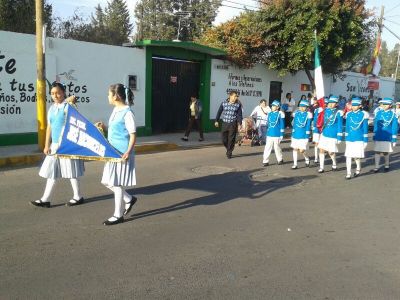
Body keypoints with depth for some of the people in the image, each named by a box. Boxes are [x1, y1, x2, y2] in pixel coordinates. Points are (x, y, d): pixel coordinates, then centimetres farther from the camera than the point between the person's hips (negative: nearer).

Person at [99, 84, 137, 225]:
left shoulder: (127, 113, -15)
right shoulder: (115, 110, 10)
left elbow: (133, 135, -17)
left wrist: (128, 152, -26)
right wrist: (103, 127, 8)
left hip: (122, 153, -9)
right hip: (113, 152, 9)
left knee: (117, 183, -1)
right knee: (107, 181, 13)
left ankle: (118, 215, 12)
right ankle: (129, 199, 31)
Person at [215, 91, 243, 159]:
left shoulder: (238, 105, 1)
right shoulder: (224, 103, 2)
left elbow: (239, 115, 0)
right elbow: (219, 112, 9)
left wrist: (240, 124, -8)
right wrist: (216, 121, 8)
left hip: (233, 124, -1)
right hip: (225, 123, 1)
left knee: (231, 139, 0)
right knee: (224, 139, 4)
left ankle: (229, 153, 14)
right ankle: (228, 149, 31)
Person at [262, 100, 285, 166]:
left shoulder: (280, 114, -5)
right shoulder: (269, 114, 9)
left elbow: (282, 125, -5)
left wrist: (281, 135, -7)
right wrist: (267, 132, 18)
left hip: (277, 135, -4)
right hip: (269, 134, 4)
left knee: (277, 147, 8)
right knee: (267, 148, -1)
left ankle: (280, 160, 27)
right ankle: (265, 161, 3)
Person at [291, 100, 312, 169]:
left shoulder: (308, 114, -6)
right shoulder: (296, 113, 5)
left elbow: (308, 125, -5)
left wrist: (307, 135, -7)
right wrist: (293, 133, 12)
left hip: (303, 135, -4)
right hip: (295, 134, 4)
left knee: (301, 150, -5)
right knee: (295, 149, 6)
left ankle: (307, 159, 25)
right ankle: (295, 164, 15)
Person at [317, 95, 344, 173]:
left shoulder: (339, 113, -12)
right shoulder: (326, 110, 3)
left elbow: (340, 126, -10)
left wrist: (339, 137, -11)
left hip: (333, 135, -5)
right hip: (324, 134, 5)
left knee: (331, 152, 5)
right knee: (321, 150, 0)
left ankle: (334, 164, 33)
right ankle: (321, 167, 9)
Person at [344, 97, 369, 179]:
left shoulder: (363, 115, -3)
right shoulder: (348, 115, 6)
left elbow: (365, 128, -2)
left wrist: (365, 140, -3)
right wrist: (346, 138, 12)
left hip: (359, 139, -3)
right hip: (349, 139, 3)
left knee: (356, 156, 0)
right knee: (348, 156, -1)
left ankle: (358, 168, 29)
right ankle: (348, 173, 5)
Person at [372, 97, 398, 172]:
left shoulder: (393, 114, -5)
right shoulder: (378, 112, 1)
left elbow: (394, 126, -3)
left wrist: (394, 139, -4)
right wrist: (374, 135, 8)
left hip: (387, 137, -2)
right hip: (378, 136, 2)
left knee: (385, 152, 10)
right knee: (377, 151, 3)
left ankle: (386, 165, 30)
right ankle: (377, 167, 11)